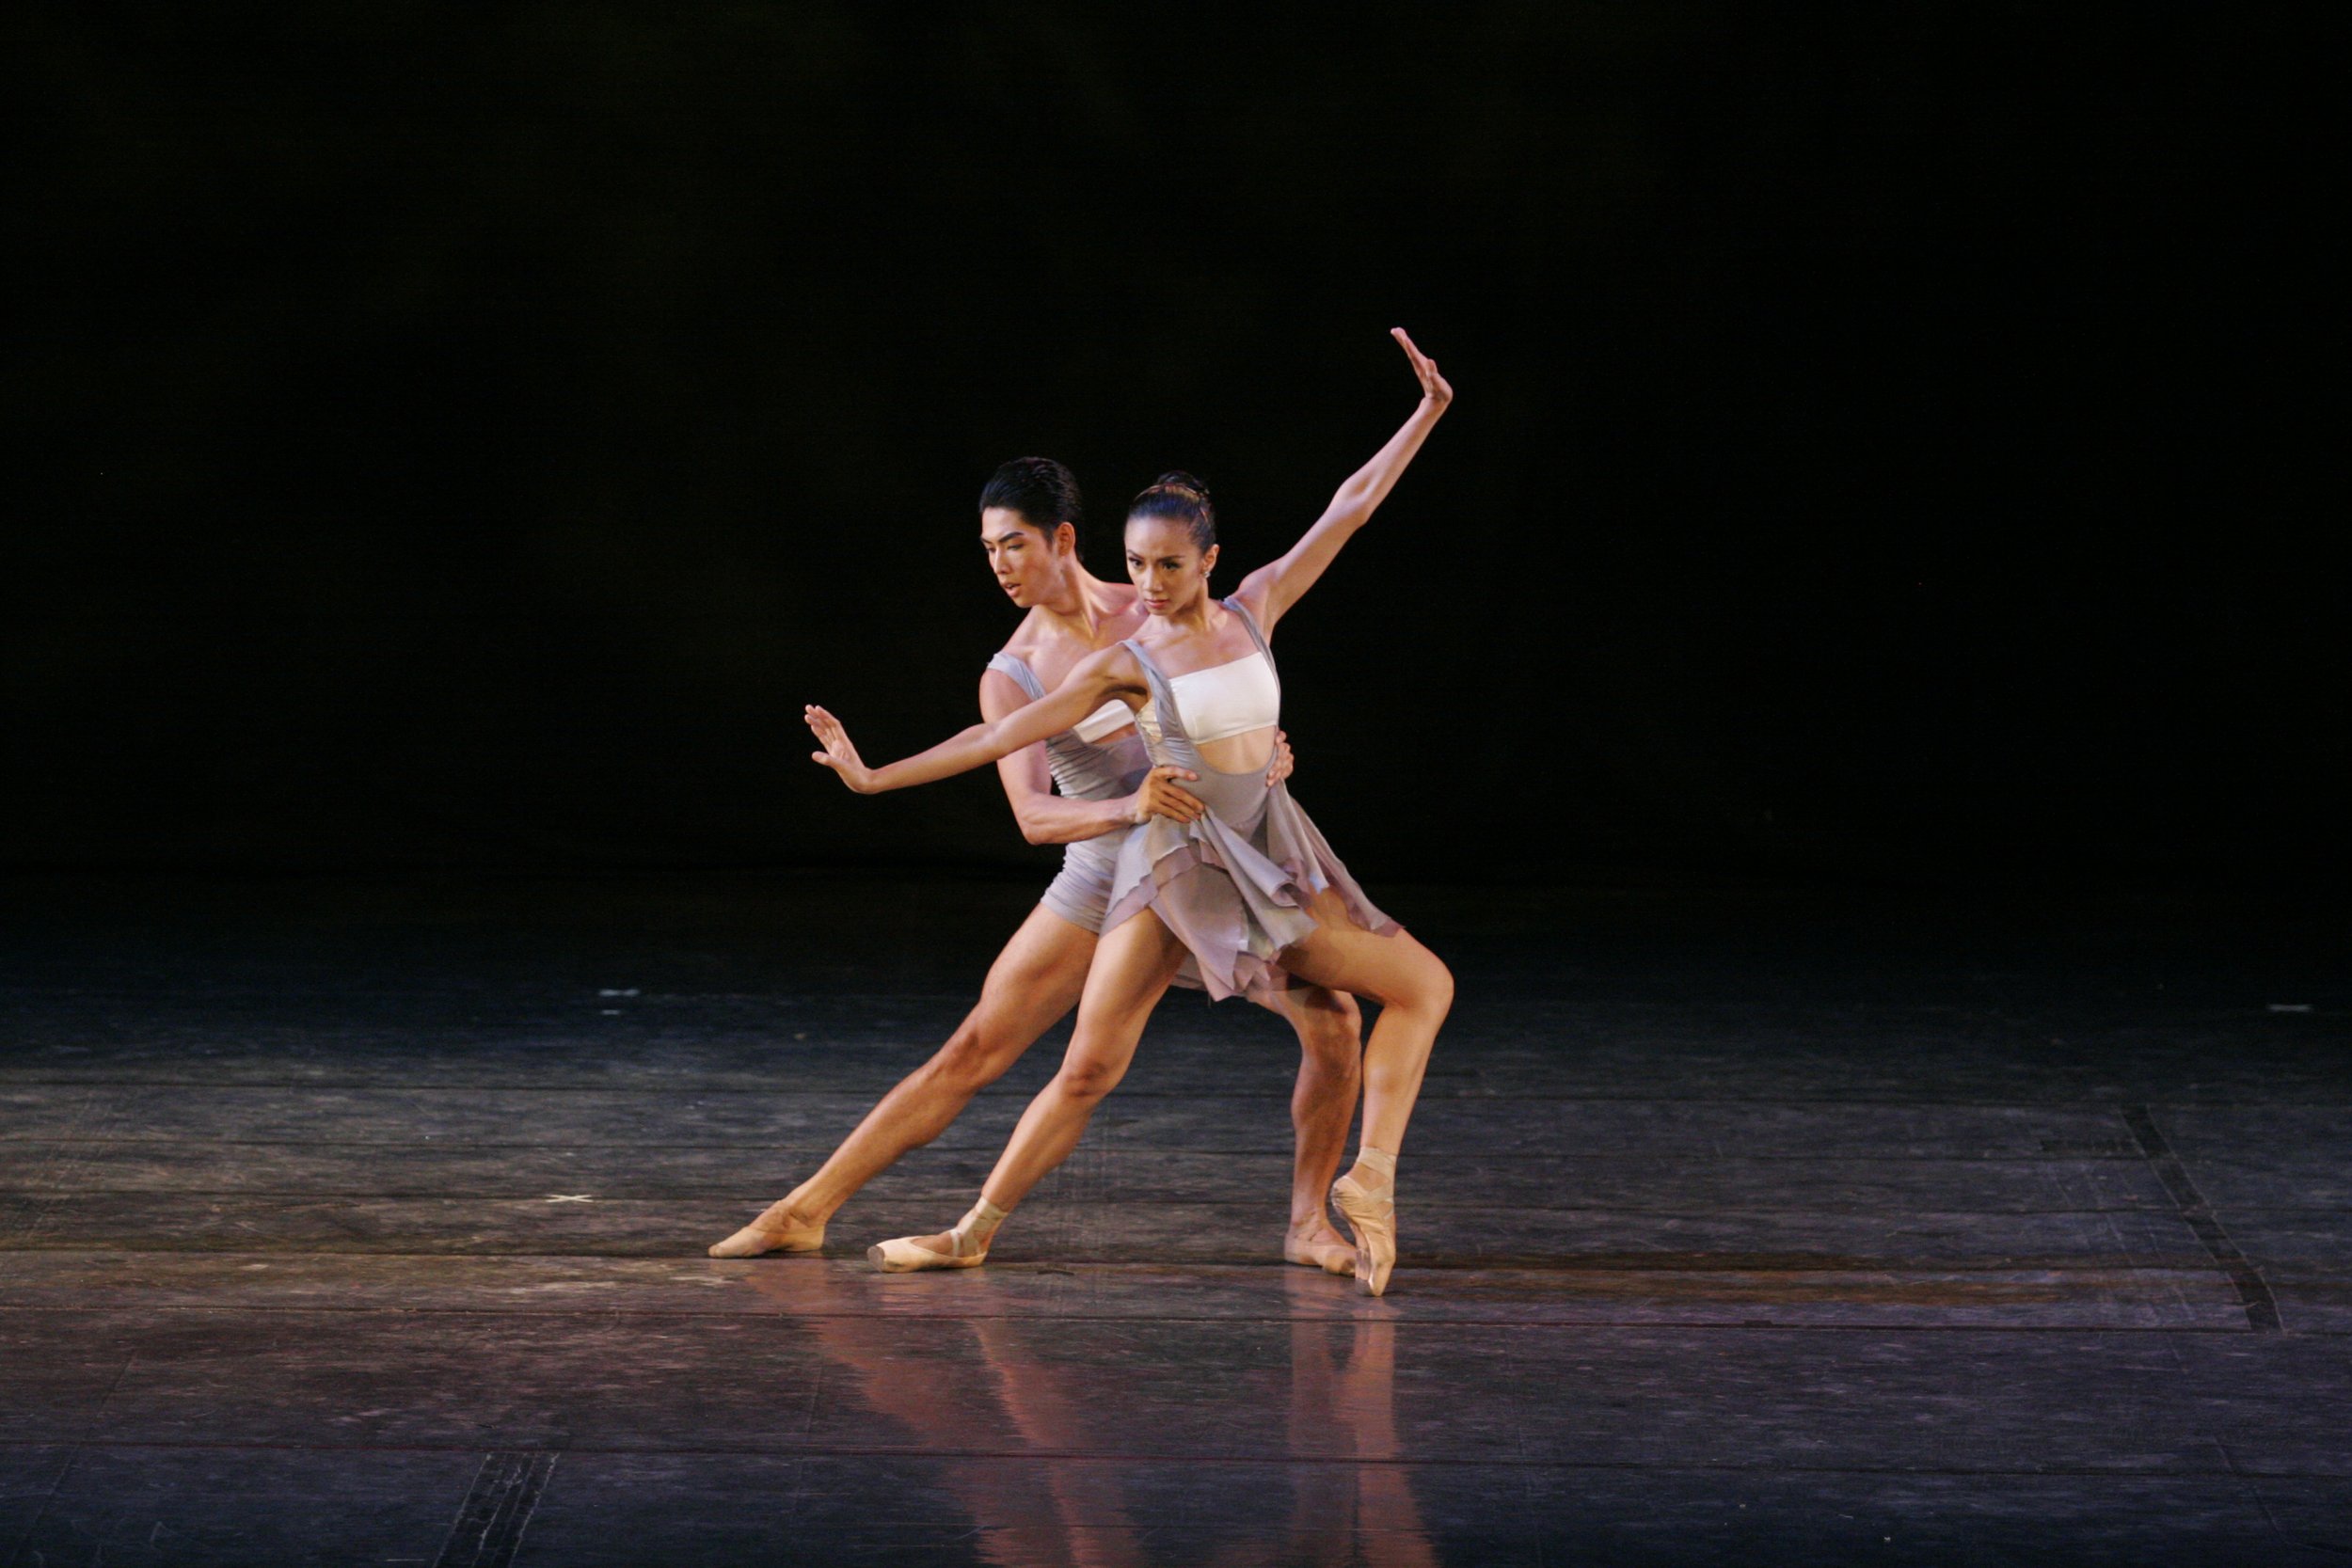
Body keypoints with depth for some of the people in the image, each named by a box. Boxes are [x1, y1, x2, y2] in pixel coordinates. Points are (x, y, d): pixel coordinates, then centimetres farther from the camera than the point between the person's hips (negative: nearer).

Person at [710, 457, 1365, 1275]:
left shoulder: (1156, 612, -2)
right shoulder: (1012, 675, -8)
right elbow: (1032, 814, -19)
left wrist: (1261, 752, -14)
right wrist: (1132, 807, -37)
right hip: (1103, 880, -1)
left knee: (1333, 1017, -15)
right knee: (972, 1052, -6)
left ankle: (1307, 1222, 1)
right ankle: (805, 1209, 0)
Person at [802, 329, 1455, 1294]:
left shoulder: (1252, 610, 4)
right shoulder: (1125, 663, -5)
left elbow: (1349, 510, 7)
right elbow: (1005, 735, -7)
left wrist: (1426, 414, 6)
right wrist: (876, 778, -12)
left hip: (1273, 859, 4)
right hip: (1176, 864, -4)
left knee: (1423, 985, -4)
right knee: (1089, 1067, -7)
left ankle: (1371, 1178, -2)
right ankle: (972, 1233, 3)